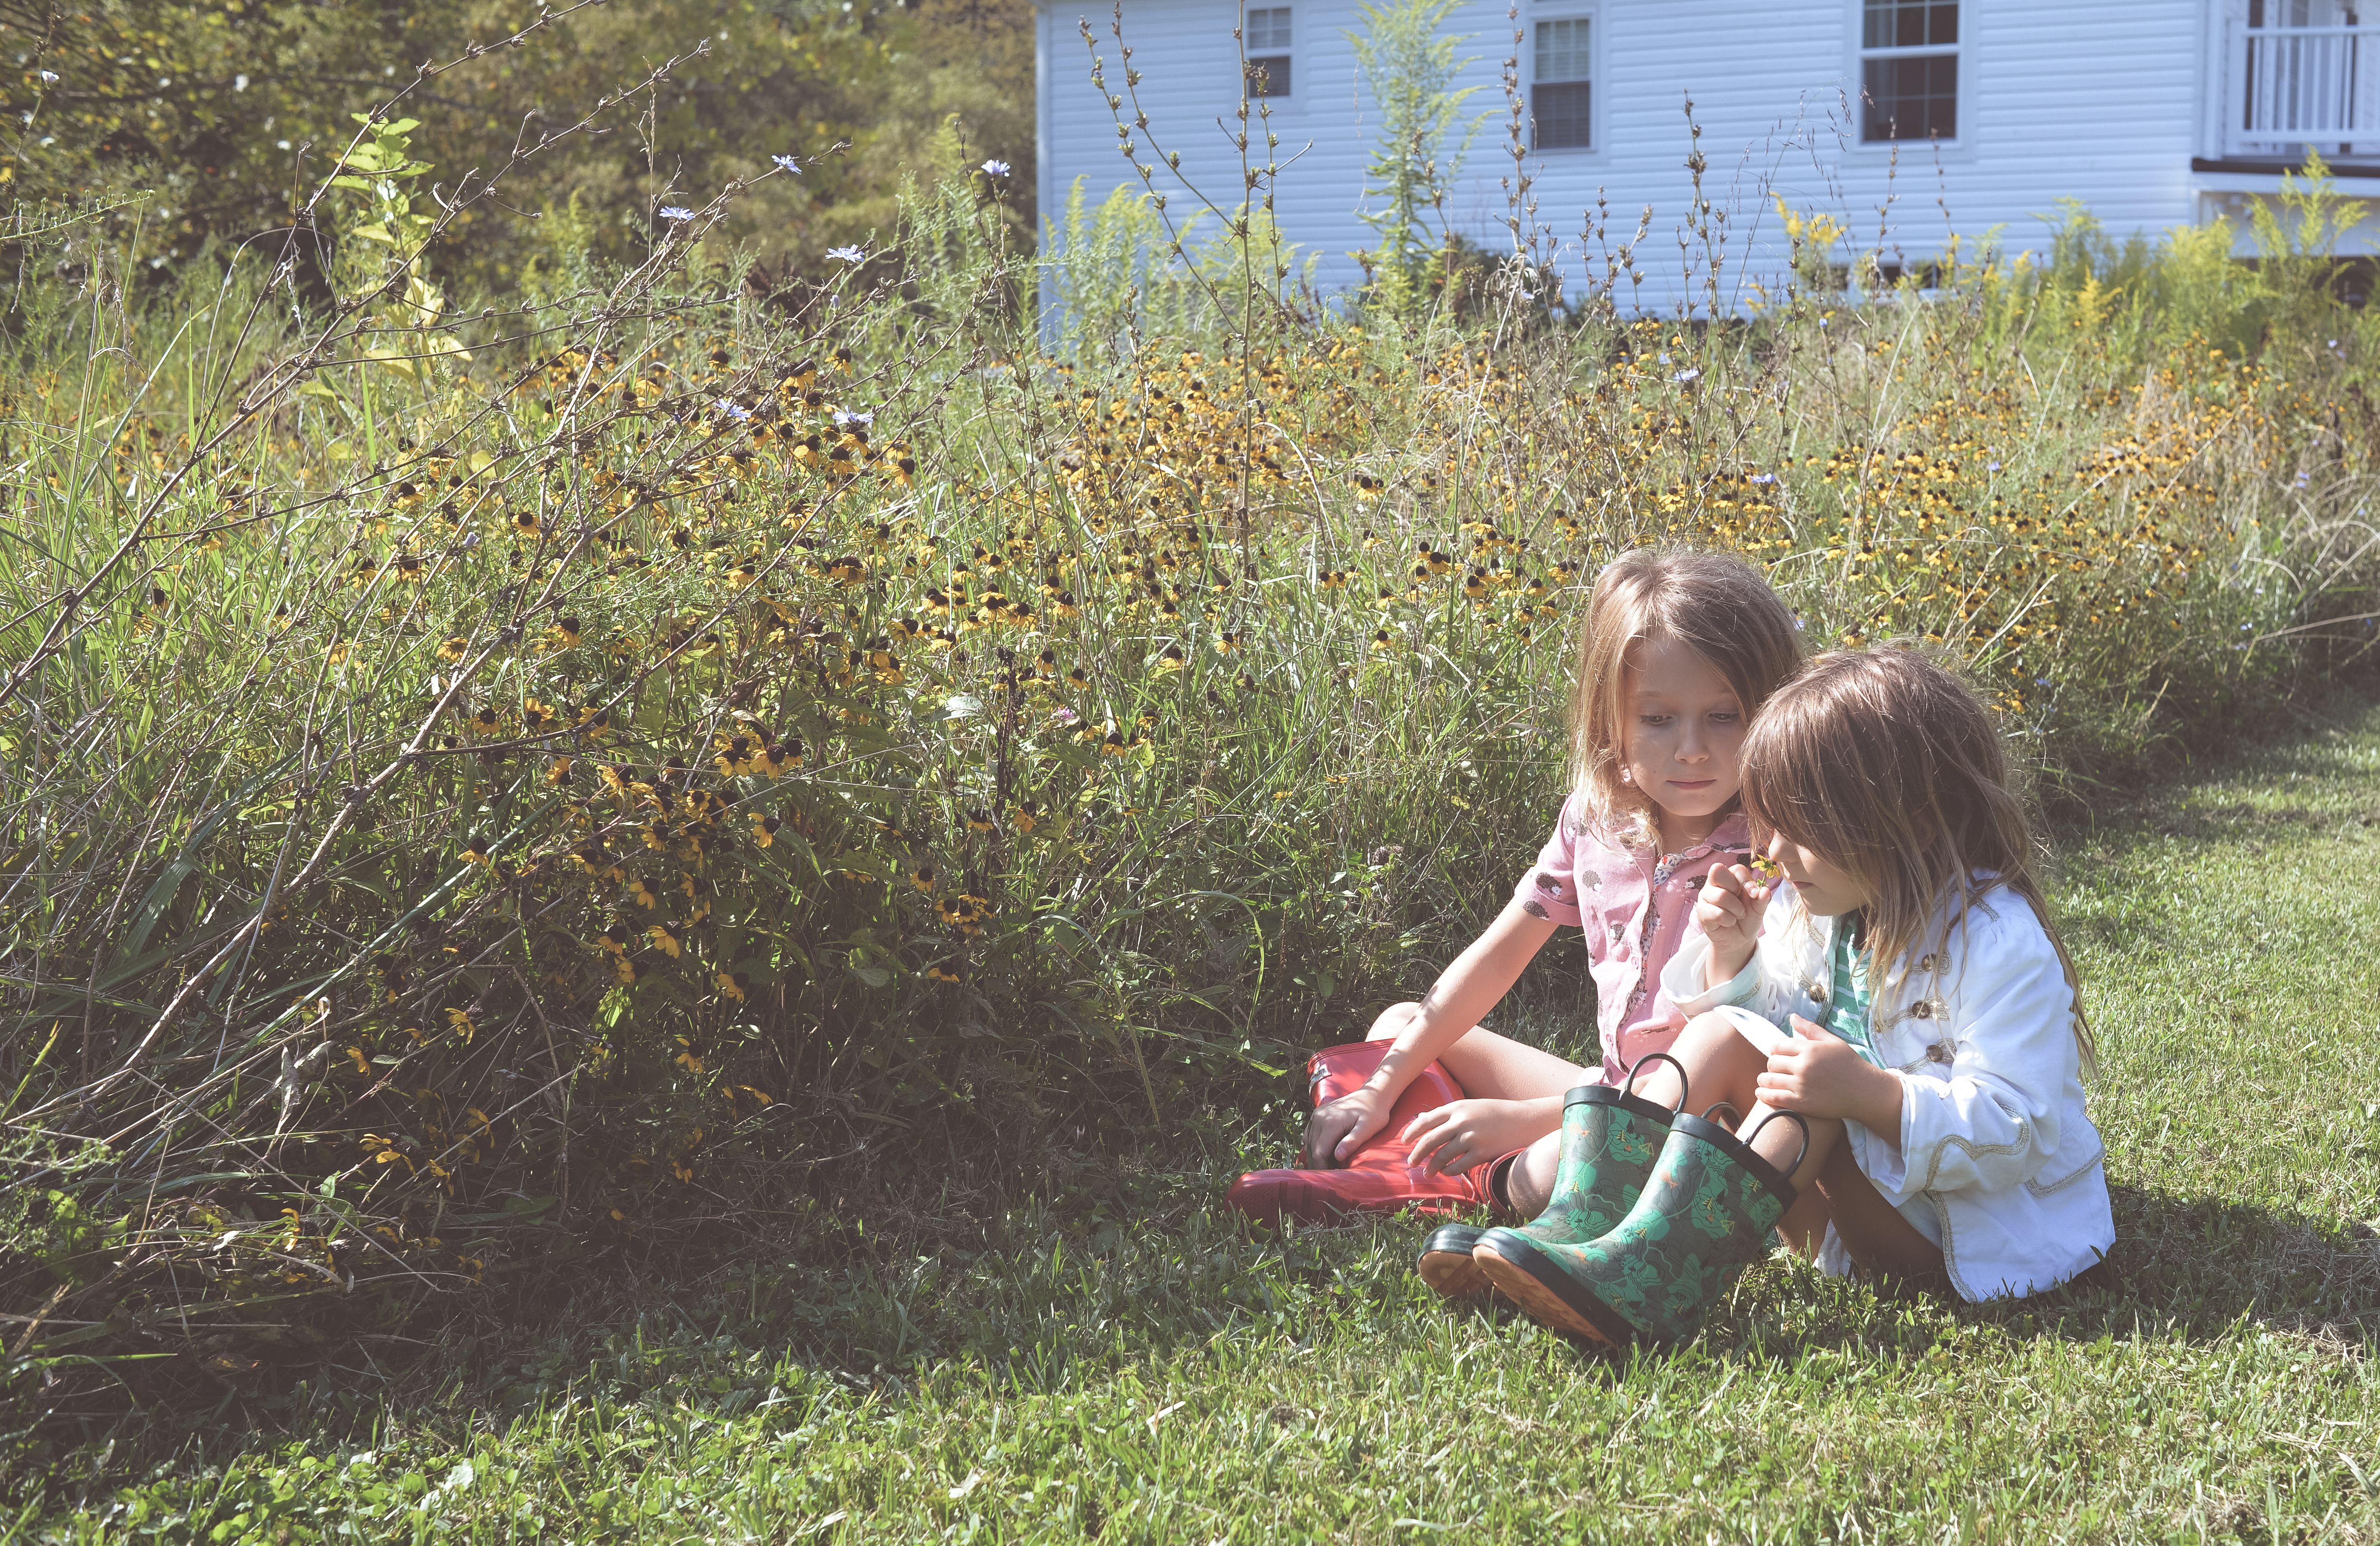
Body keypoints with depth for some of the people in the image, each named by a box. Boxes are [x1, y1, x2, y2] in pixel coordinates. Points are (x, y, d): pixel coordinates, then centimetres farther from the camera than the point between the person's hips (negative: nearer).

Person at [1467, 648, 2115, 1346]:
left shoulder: (2002, 945, -20)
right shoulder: (1818, 910, 3)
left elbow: (2016, 1132, -26)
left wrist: (1867, 1093, -36)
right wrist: (1731, 956, -4)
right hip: (1861, 1188, 8)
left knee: (1814, 1098, -30)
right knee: (1723, 1033, -9)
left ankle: (1647, 1276, -39)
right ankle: (1582, 1226, -25)